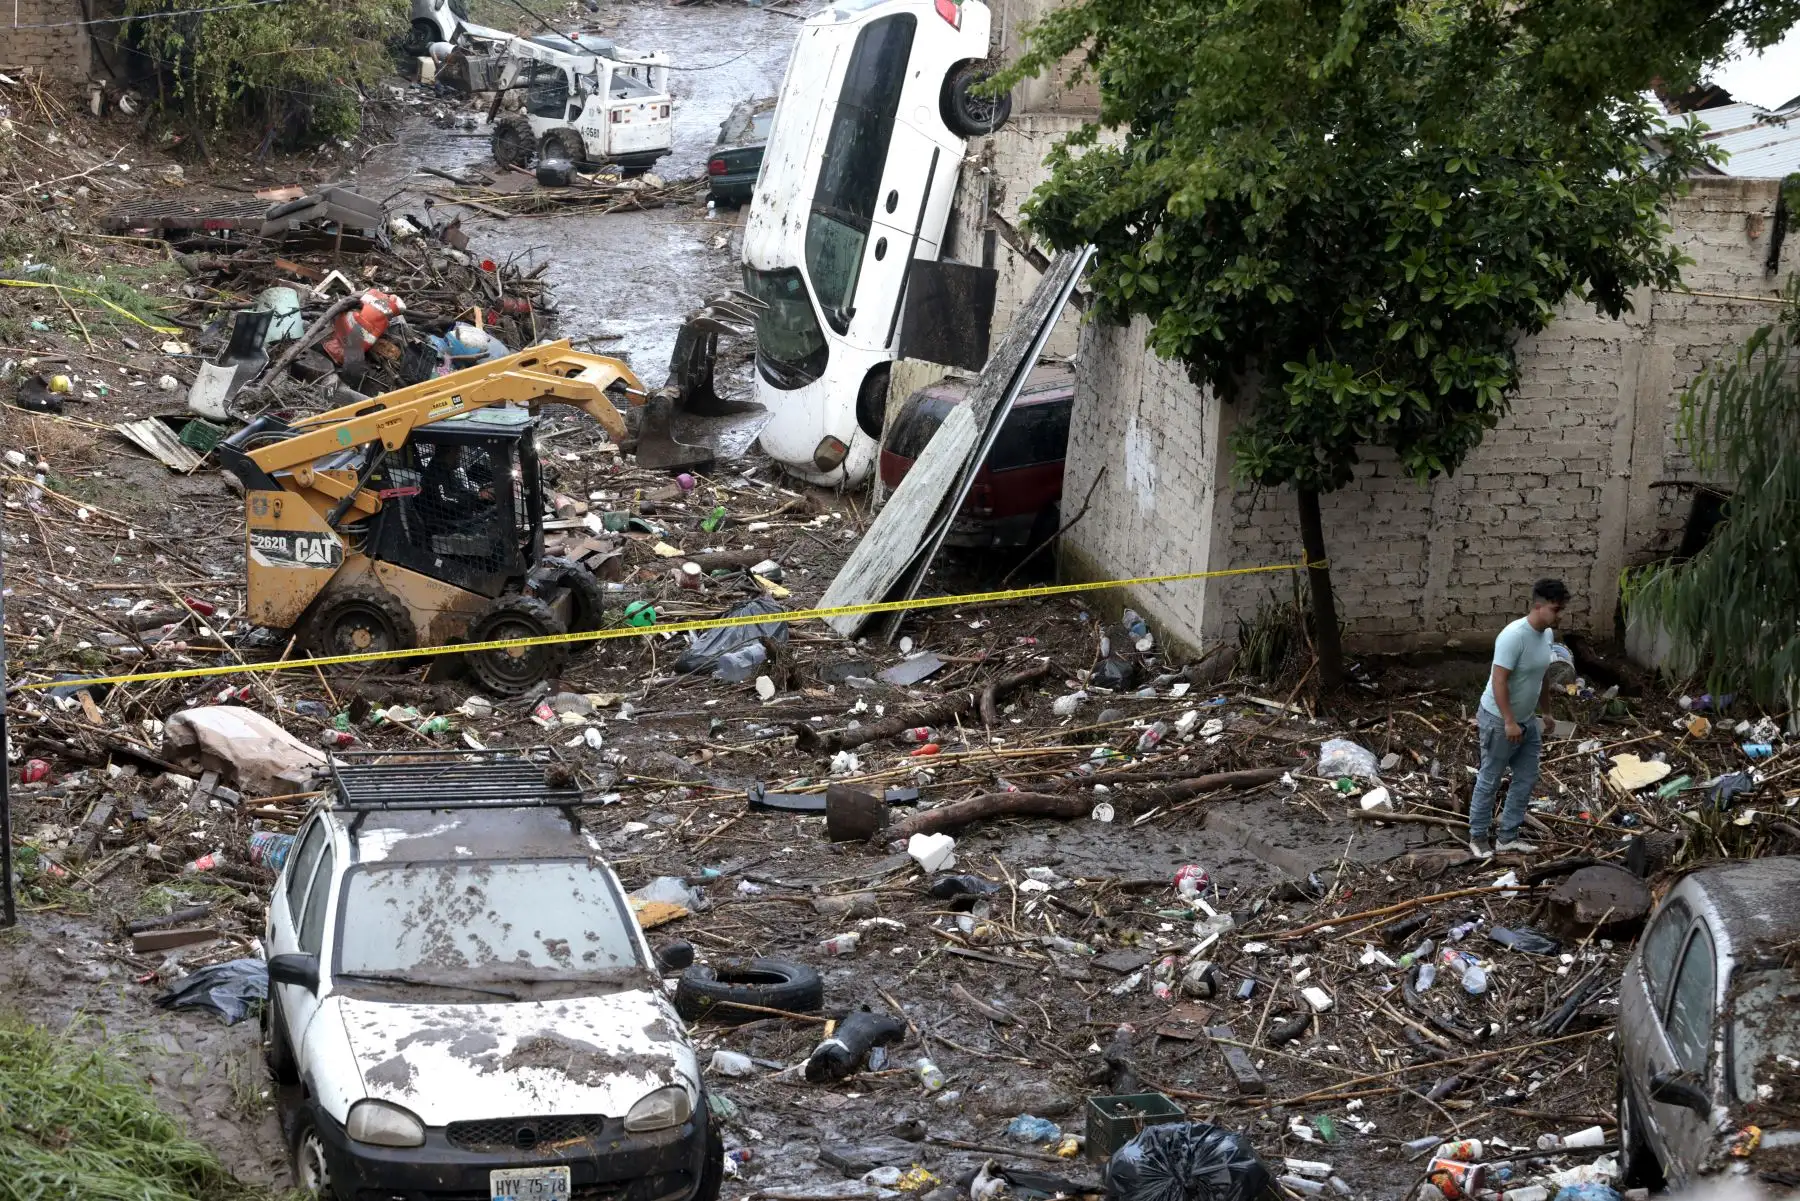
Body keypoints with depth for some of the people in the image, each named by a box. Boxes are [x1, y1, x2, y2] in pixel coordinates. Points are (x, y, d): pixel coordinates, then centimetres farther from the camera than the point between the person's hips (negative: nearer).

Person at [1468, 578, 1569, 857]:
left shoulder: (1548, 635, 1)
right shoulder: (1514, 636, -27)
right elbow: (1499, 681, -27)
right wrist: (1509, 722, -26)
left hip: (1527, 720, 9)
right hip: (1499, 721, -9)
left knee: (1527, 778, 13)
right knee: (1489, 780, 4)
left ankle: (1508, 836, 23)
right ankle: (1477, 836, 18)